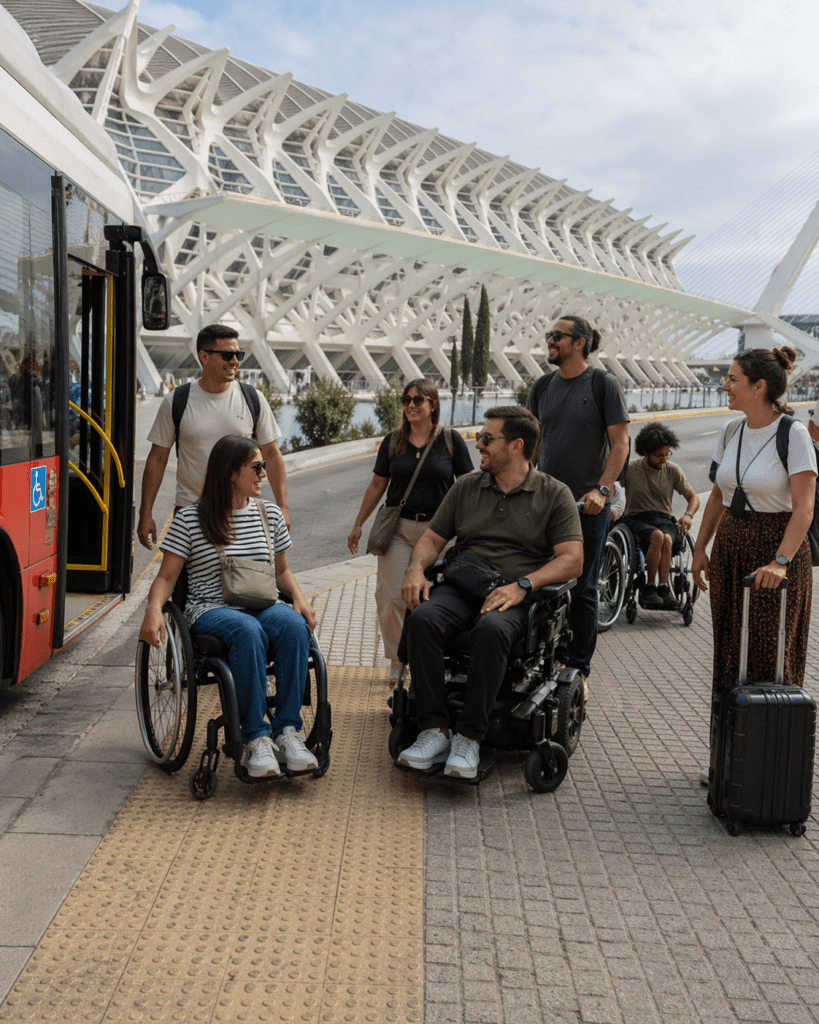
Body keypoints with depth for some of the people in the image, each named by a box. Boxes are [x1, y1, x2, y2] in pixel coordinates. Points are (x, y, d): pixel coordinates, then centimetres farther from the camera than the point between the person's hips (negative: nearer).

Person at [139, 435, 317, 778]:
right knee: (248, 631, -38)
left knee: (294, 625, -32)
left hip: (263, 606, 4)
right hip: (211, 610, -3)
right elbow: (166, 577, 2)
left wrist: (299, 598, 1)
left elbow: (282, 571, 22)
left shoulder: (269, 513, 15)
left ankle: (288, 729, -29)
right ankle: (256, 738, -34)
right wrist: (153, 609, -19)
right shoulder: (190, 519, 2)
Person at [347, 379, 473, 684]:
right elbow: (377, 485, 15)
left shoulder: (451, 441, 2)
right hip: (398, 527, 2)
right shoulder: (392, 441, 9)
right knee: (392, 596, -5)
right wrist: (358, 524, 17)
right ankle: (397, 660, 8)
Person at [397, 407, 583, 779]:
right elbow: (432, 538, 20)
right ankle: (434, 730, -25)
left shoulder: (554, 494, 5)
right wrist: (416, 568, -3)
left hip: (516, 597, -3)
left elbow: (572, 560, -4)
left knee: (491, 630, -38)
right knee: (422, 619, -29)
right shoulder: (466, 487, 17)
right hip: (460, 587, 4)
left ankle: (469, 738, -27)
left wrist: (522, 585, -18)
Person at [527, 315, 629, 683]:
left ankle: (578, 666, 12)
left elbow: (620, 444, -6)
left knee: (581, 588, 2)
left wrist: (601, 489, -16)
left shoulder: (604, 385, -3)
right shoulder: (542, 386, 11)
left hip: (587, 504, -5)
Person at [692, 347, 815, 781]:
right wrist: (701, 548, 13)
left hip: (779, 547, -6)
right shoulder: (730, 432, 6)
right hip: (730, 547, 6)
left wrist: (781, 561, -30)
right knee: (730, 654, 10)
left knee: (771, 658, 0)